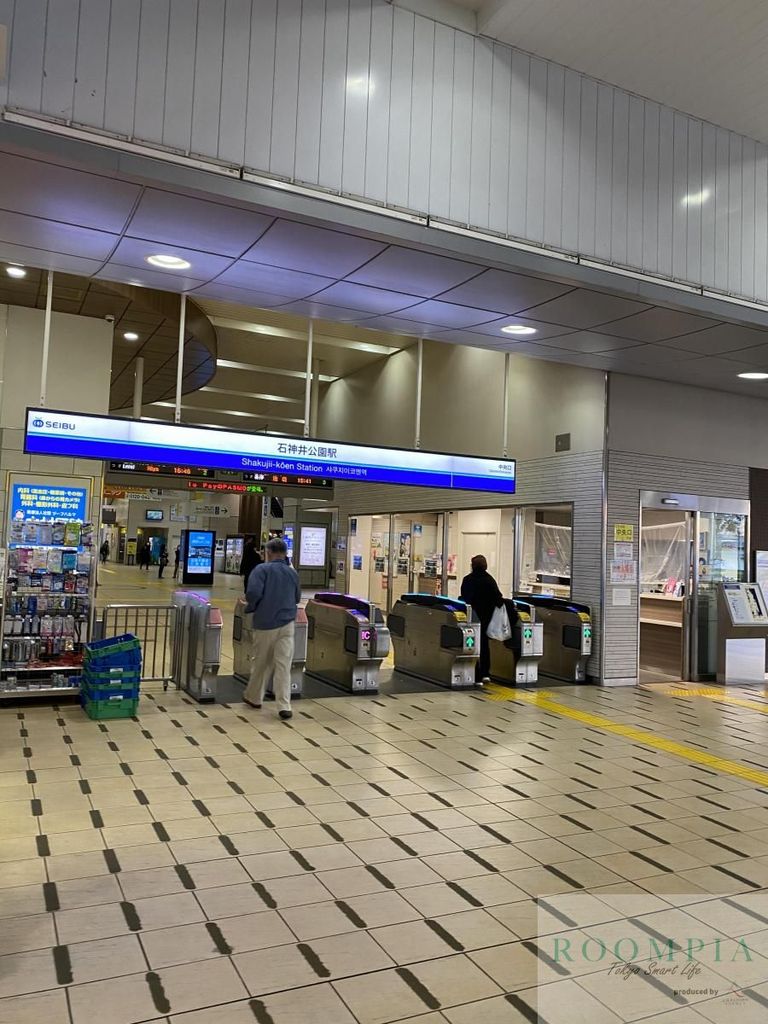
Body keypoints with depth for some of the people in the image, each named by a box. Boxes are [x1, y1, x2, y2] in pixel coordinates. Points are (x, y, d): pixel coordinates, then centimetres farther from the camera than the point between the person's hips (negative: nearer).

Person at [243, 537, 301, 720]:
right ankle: (284, 706, -4)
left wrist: (250, 608, 1)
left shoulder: (262, 569, -6)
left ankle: (253, 697, 32)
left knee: (260, 663, 14)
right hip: (287, 623, 2)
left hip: (265, 623, -2)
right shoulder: (292, 572, 8)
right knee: (283, 665, 1)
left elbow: (253, 593, -17)